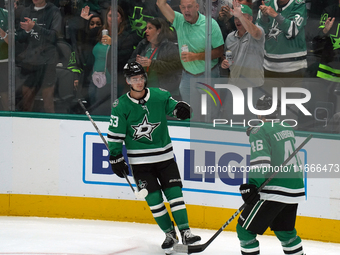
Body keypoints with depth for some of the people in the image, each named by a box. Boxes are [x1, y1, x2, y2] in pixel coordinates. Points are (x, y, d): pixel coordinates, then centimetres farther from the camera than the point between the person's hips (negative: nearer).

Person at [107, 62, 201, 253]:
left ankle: (185, 232, -5)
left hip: (164, 155, 1)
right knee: (153, 198, -3)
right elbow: (115, 134, -1)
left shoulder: (159, 96, -4)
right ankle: (169, 234, 10)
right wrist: (116, 158, -2)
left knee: (174, 192, -6)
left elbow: (173, 105, 5)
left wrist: (180, 109, -20)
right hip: (140, 161, -1)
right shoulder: (121, 106, -6)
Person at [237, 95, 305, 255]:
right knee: (284, 230, 25)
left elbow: (261, 162, -21)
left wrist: (252, 185, -25)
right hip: (295, 189, 8)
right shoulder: (288, 129, 13)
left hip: (276, 192, -8)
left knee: (245, 229, -1)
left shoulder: (259, 132, -10)